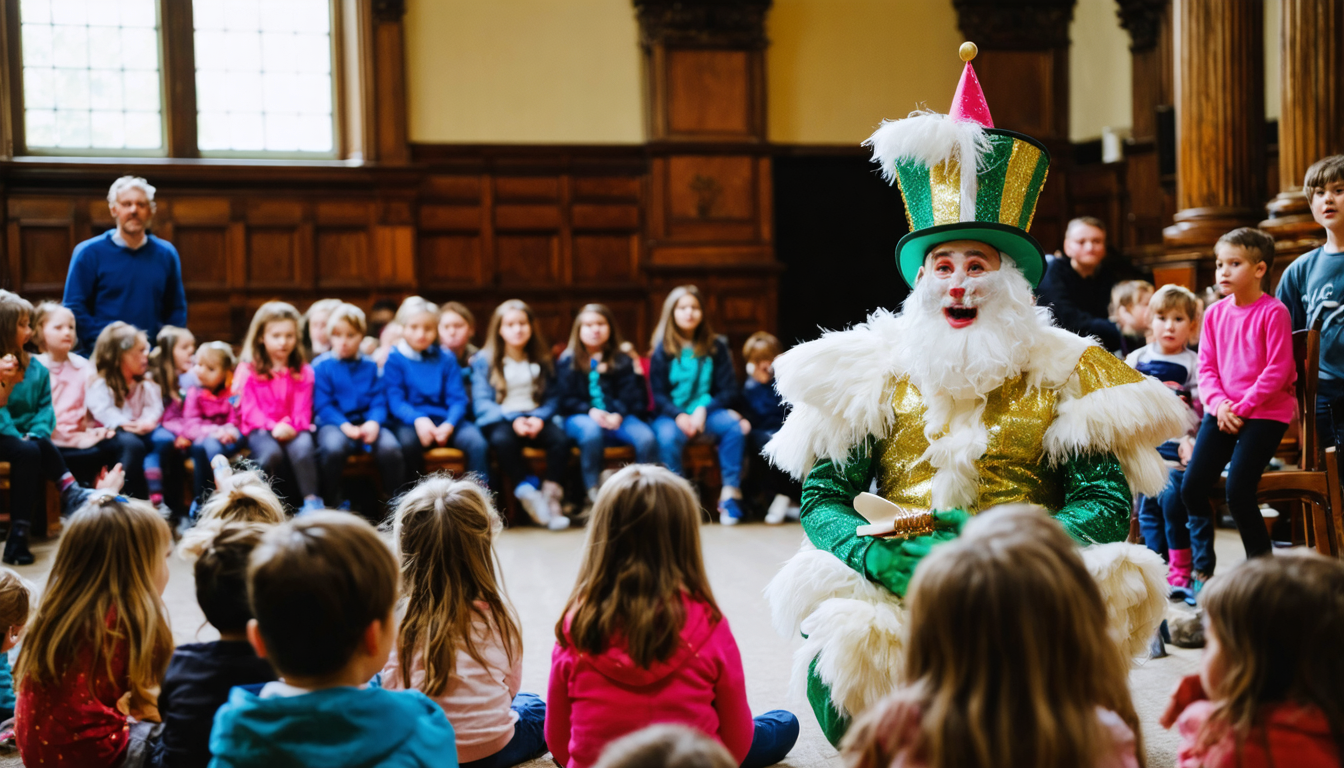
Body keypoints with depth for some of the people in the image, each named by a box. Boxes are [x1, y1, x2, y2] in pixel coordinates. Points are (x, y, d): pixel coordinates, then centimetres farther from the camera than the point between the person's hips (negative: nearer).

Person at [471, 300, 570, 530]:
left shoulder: (542, 360, 14)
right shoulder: (484, 360, 4)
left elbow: (552, 397, 9)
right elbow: (481, 402, -5)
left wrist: (539, 418, -13)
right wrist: (512, 420, -19)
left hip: (534, 418, 3)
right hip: (499, 419, -3)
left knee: (560, 439, -30)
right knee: (502, 440, -39)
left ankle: (551, 497, -27)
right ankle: (530, 493, -31)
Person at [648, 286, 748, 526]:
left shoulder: (716, 347, 7)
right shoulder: (663, 351, 3)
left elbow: (728, 390, 4)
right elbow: (658, 395, 0)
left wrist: (703, 410, -14)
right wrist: (679, 416, -19)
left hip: (708, 410, 2)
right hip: (672, 414, -1)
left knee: (734, 425, -31)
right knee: (667, 437, -36)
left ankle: (730, 493, -28)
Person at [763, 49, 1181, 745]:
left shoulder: (1062, 372, 11)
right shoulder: (876, 369, 13)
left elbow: (1106, 500, 2)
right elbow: (822, 495, 8)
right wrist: (875, 555, -14)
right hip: (895, 586, 0)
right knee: (838, 646, -32)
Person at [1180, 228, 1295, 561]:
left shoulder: (1273, 312, -9)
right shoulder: (1214, 313, 8)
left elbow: (1277, 370, -12)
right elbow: (1206, 367, 8)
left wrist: (1243, 407, -14)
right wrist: (1219, 404, -9)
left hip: (1266, 412, -6)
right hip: (1222, 412, 6)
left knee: (1237, 491, -17)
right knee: (1191, 487, -3)